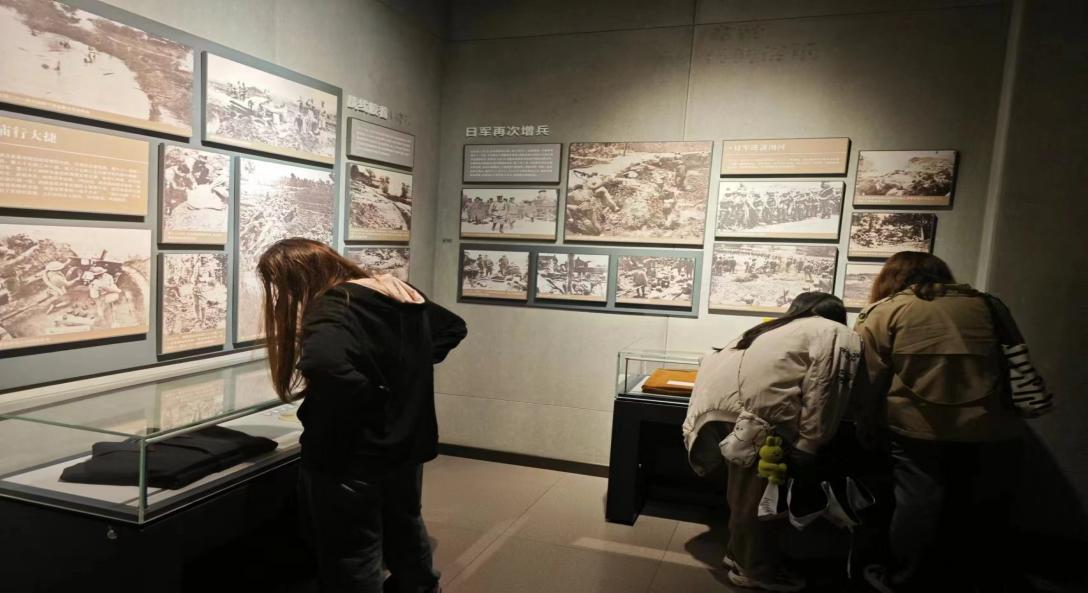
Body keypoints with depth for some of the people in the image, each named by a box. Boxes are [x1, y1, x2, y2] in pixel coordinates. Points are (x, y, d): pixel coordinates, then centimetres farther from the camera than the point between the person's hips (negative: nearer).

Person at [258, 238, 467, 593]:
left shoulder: (329, 312, -21)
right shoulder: (399, 295, 3)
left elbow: (326, 365, -43)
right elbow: (453, 328, 16)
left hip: (351, 458, -8)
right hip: (406, 445, 8)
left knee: (354, 557, 10)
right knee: (405, 528, 29)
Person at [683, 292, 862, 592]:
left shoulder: (779, 328, 31)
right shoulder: (837, 335, 9)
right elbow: (822, 392, -5)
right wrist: (809, 444, -4)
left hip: (725, 398, 8)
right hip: (758, 409, -8)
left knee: (745, 486, 23)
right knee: (763, 492, 7)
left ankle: (739, 552, 37)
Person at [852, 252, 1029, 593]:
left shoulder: (883, 312, 0)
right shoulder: (985, 304, 15)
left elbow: (868, 382, -3)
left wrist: (869, 432, 7)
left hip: (919, 429, -4)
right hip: (991, 429, 5)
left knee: (916, 506, 6)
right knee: (983, 514, 16)